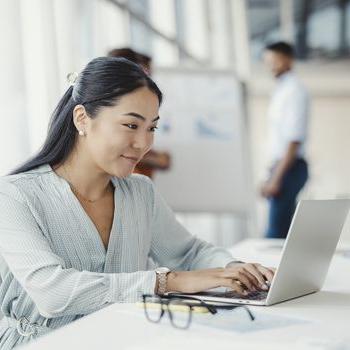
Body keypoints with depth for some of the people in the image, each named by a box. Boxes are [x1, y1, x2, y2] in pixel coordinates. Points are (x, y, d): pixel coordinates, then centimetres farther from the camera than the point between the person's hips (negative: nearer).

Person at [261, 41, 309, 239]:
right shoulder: (282, 90, 16)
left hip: (290, 167, -10)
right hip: (281, 165, 10)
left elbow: (294, 140, -19)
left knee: (276, 233, -10)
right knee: (285, 230, 14)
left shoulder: (294, 91, -13)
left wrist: (276, 178, -21)